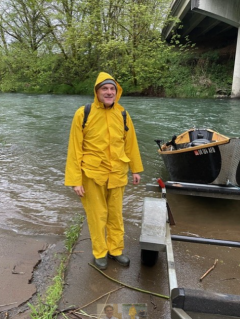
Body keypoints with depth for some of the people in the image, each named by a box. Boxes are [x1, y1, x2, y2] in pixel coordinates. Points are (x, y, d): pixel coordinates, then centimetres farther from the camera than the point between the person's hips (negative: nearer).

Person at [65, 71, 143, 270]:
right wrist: (75, 180, -11)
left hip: (117, 174, 3)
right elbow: (75, 149, -10)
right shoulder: (83, 114, -11)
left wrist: (135, 169, 12)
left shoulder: (123, 114, 0)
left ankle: (116, 250, 36)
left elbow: (130, 143, 9)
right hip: (92, 174, -3)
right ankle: (100, 253, 32)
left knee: (116, 214, 16)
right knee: (97, 215, 11)